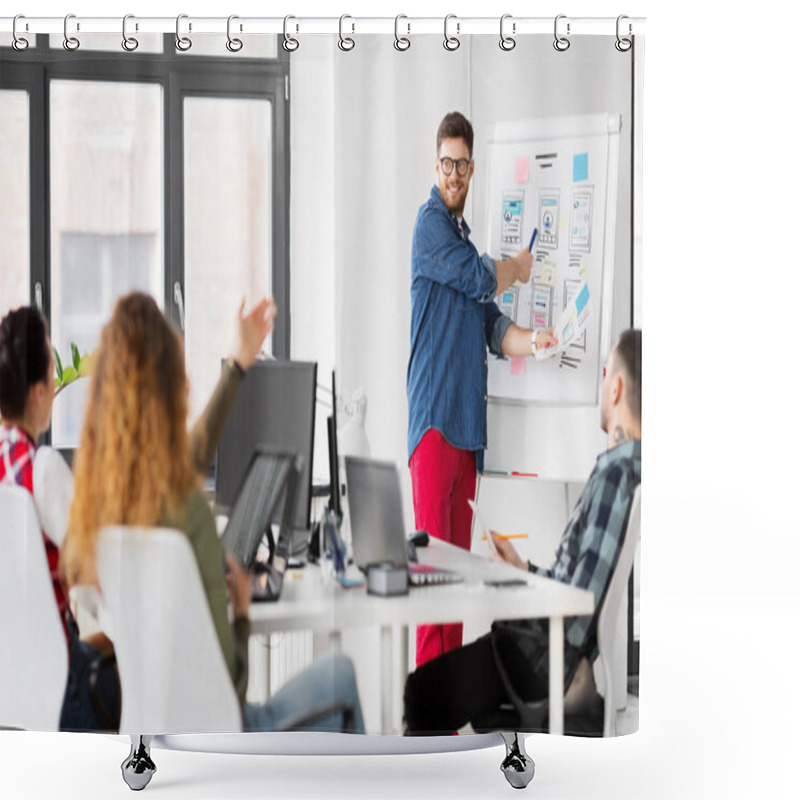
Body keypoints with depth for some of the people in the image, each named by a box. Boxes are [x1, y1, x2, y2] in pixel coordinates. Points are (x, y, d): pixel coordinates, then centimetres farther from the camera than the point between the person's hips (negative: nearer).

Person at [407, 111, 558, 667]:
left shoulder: (468, 237, 22)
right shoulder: (431, 222, -2)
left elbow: (493, 328, 18)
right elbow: (479, 279, -10)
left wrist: (533, 341, -1)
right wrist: (522, 267, 10)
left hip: (468, 418, 8)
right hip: (433, 413, -8)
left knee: (460, 556, 7)